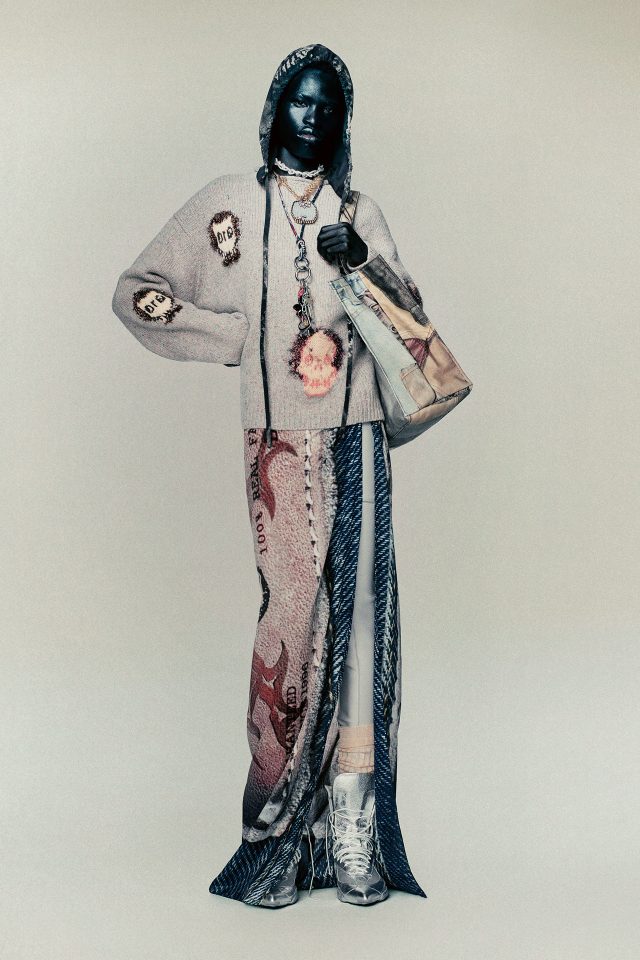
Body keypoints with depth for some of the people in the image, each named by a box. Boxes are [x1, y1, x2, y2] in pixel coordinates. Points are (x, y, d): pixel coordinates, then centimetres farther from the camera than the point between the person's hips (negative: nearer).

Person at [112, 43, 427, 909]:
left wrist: (365, 262, -4)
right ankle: (275, 823, 1)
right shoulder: (228, 205, 8)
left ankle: (353, 820, 1)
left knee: (360, 607, -4)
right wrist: (240, 335, 0)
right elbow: (136, 292, 7)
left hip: (357, 433, 3)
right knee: (295, 606, -10)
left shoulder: (358, 212, 17)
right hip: (280, 438, -3)